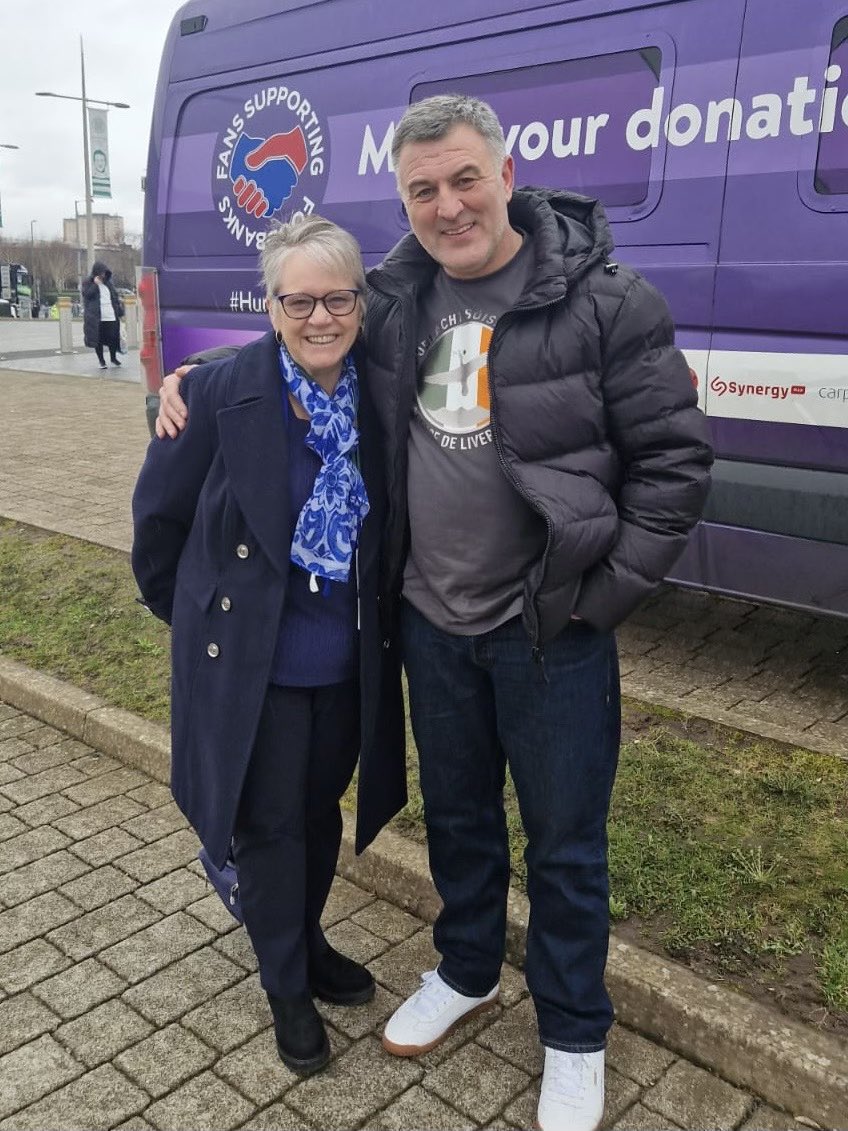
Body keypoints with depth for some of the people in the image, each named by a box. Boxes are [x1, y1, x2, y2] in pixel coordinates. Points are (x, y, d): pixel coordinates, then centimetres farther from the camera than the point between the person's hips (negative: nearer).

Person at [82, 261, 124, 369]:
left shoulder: (108, 282, 15)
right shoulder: (88, 283, 2)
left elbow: (115, 295, 20)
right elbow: (86, 294, -13)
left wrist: (119, 310, 12)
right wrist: (95, 284, -16)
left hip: (111, 316, 3)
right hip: (96, 317, -3)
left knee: (113, 337, 1)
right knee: (98, 339, 0)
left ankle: (113, 357, 22)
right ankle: (101, 361, 11)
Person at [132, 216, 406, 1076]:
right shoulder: (221, 393, -17)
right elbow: (158, 513, -5)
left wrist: (375, 619, 10)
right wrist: (186, 611, 5)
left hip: (347, 663, 4)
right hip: (249, 660, -3)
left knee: (320, 810, 20)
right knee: (268, 823, 10)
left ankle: (307, 943, 46)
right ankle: (286, 988, 32)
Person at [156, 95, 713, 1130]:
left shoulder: (602, 299, -13)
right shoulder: (396, 299, 1)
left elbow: (675, 456, -10)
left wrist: (602, 592, -12)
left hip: (549, 630, -4)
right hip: (431, 620, 5)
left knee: (565, 841, 12)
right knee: (456, 814, 22)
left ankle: (574, 1038, 36)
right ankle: (467, 973, 49)